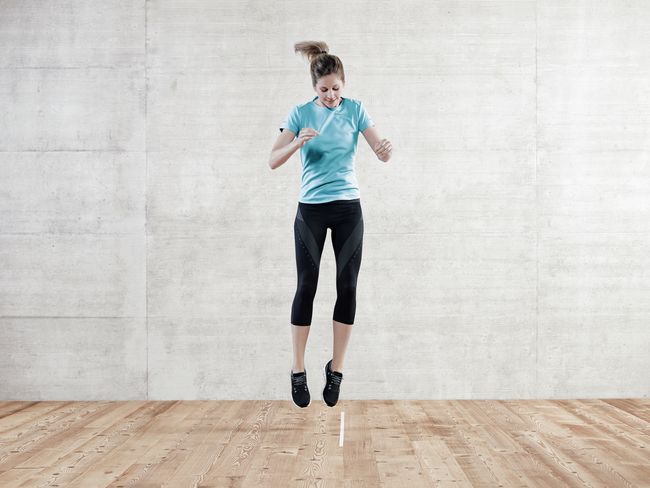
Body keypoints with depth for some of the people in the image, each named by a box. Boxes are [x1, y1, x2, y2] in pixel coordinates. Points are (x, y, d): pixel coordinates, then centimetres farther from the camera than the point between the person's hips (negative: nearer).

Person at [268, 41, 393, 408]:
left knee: (348, 286, -1)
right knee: (307, 286, -2)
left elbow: (381, 153, -7)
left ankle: (336, 369, 9)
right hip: (311, 209, -1)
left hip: (348, 207, 1)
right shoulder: (301, 113, -1)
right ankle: (298, 370, 6)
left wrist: (386, 149, -31)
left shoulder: (355, 110, 1)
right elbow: (273, 161, -6)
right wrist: (297, 143, -25)